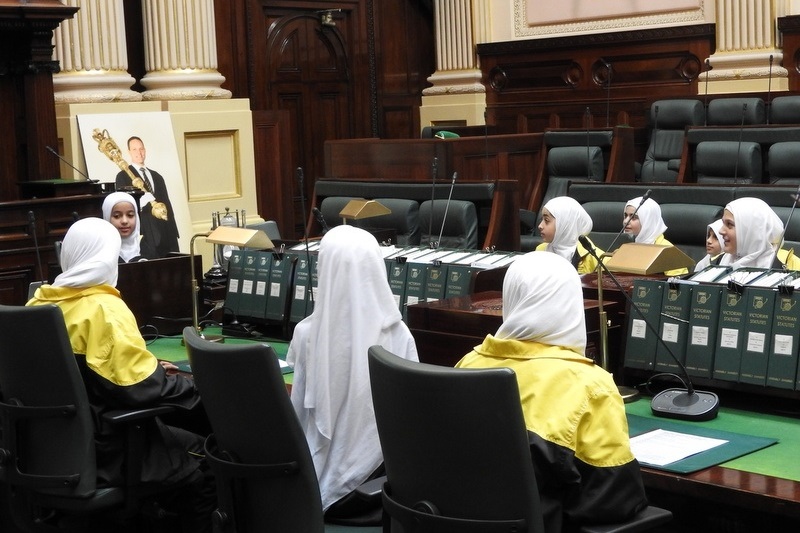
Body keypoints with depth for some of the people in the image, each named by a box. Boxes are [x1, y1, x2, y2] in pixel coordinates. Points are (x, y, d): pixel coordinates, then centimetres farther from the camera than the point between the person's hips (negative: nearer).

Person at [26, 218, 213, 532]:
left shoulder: (39, 305, 3)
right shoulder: (104, 308, -20)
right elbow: (144, 389, -21)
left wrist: (147, 366, 17)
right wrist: (199, 389, -6)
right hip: (101, 446, -8)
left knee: (177, 438, 24)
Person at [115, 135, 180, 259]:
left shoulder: (157, 177, 20)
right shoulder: (123, 176, 3)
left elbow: (167, 206, 16)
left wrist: (172, 234, 8)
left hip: (164, 235, 5)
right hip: (144, 235, -5)